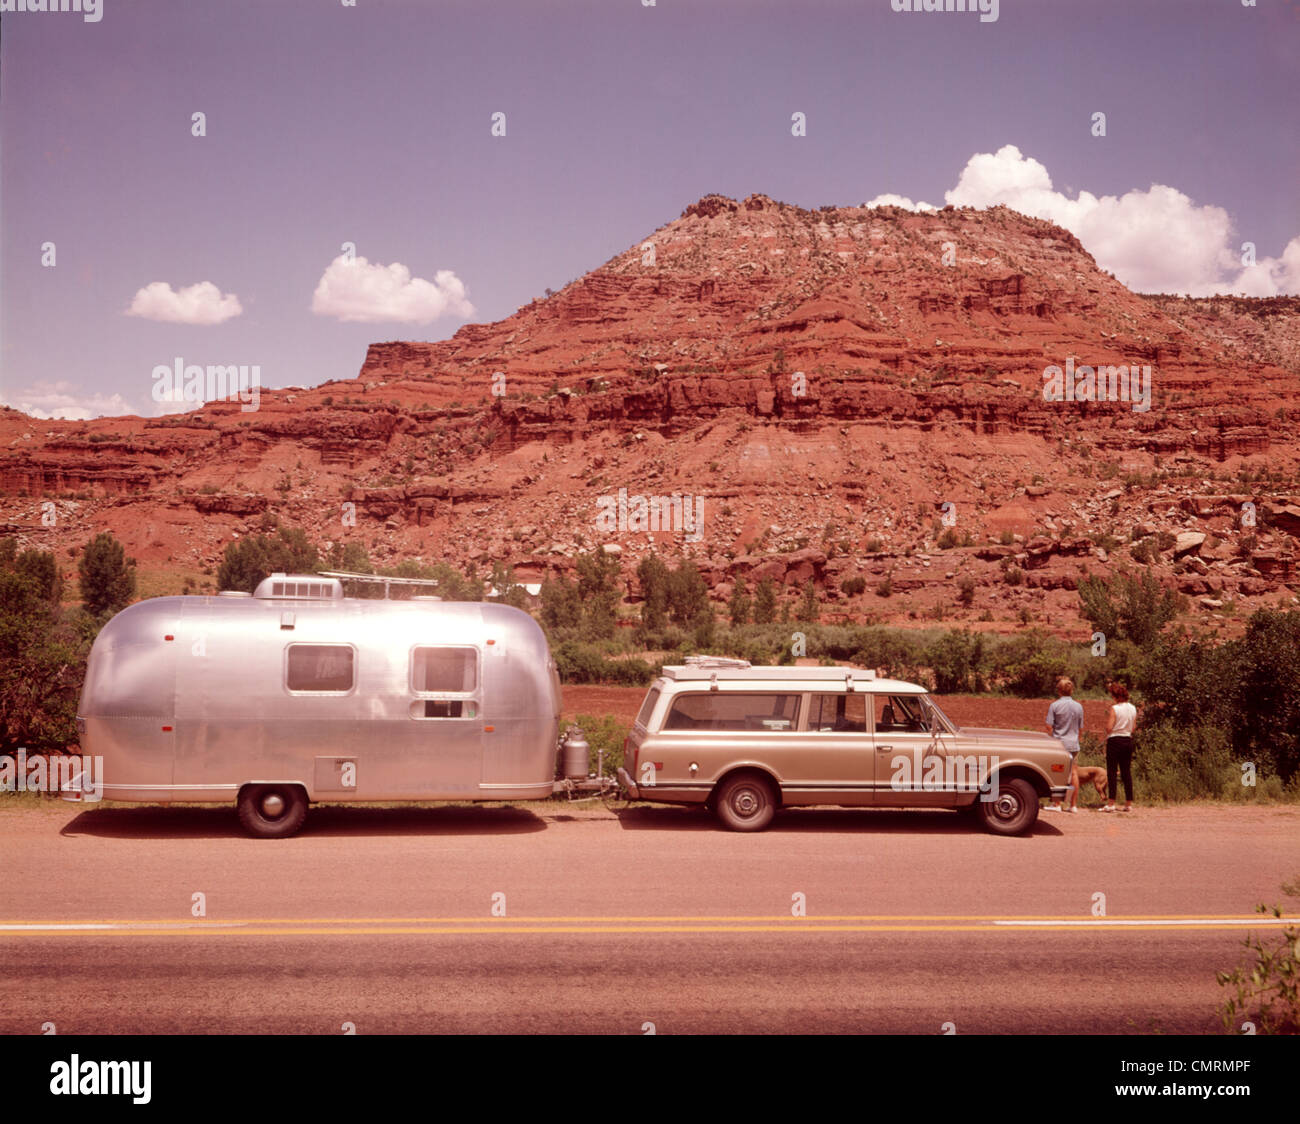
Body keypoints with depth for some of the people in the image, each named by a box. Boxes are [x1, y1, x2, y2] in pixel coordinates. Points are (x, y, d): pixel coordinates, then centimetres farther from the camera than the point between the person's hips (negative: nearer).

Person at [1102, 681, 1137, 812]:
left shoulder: (1115, 709, -13)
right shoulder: (1133, 708, 6)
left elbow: (1109, 728, -16)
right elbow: (1134, 727, 11)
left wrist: (1107, 722, 4)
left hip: (1114, 741, -6)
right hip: (1128, 740, 6)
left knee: (1111, 771, -2)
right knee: (1127, 772, 10)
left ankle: (1111, 803, -6)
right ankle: (1129, 803, 11)